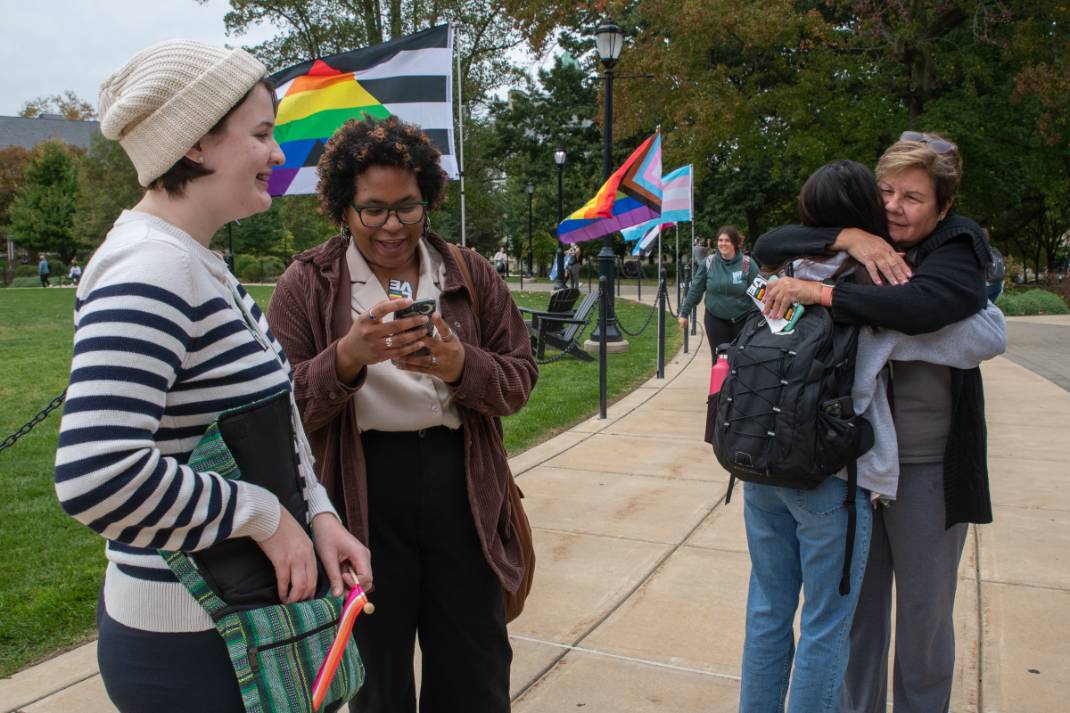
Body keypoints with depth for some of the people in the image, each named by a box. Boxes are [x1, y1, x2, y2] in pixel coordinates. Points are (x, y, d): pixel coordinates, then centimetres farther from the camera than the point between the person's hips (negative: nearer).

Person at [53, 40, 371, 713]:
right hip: (191, 644, -9)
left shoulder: (202, 264, 7)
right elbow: (94, 474, -33)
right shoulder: (151, 268, -23)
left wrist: (318, 513, 0)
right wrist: (264, 515, -22)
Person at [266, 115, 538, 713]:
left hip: (461, 490, 2)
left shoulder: (470, 274, 5)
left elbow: (520, 378, 2)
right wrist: (347, 357, -24)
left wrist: (462, 366, -18)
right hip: (360, 497, -1)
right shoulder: (308, 284, -1)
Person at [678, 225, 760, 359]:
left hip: (743, 320, -1)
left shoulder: (747, 264, -8)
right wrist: (684, 313, 5)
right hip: (715, 320, 1)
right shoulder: (708, 262, -4)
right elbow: (695, 289, 2)